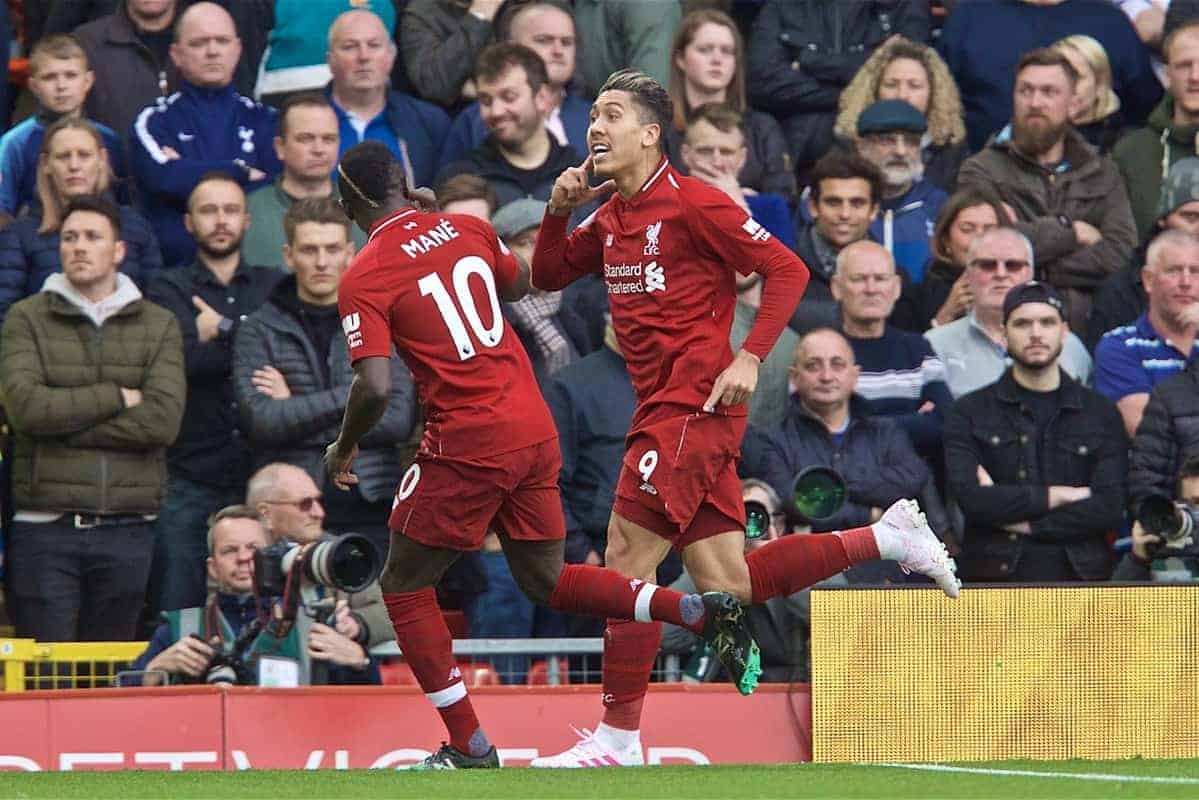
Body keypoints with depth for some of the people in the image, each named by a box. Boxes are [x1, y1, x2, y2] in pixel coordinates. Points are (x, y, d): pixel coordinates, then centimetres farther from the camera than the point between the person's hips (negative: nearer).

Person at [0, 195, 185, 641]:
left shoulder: (159, 326, 8)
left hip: (127, 532, 2)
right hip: (45, 527, -2)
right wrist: (117, 397, -7)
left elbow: (163, 419, -7)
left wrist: (62, 421, -9)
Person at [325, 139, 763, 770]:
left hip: (468, 445, -6)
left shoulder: (363, 279, -9)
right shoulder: (467, 229, 9)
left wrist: (343, 450, 1)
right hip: (536, 430, 6)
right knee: (547, 582, 20)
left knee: (403, 587, 11)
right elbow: (520, 284, 29)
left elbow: (375, 388, -18)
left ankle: (470, 748, 8)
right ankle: (702, 613, 4)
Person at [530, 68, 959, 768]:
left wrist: (751, 358, -18)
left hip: (693, 405, -9)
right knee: (729, 585, 6)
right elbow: (547, 276, 23)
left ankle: (617, 738, -5)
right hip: (665, 410, 9)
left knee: (629, 560, -10)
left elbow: (787, 269, -10)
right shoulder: (610, 218, 16)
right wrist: (559, 210, 5)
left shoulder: (690, 203, -9)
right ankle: (887, 538, 17)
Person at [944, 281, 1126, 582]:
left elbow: (1110, 508, -2)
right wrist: (1058, 496, -5)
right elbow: (971, 498, -9)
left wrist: (1025, 522, -8)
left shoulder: (1100, 414, 10)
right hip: (994, 578, -1)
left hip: (1079, 578, 1)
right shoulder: (971, 413, 7)